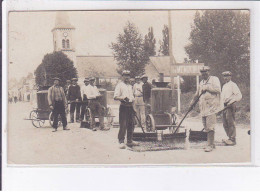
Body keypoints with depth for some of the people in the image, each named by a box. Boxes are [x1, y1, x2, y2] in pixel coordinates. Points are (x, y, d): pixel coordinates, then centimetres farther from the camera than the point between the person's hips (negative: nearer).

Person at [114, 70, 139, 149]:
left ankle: (129, 141, 19)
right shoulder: (119, 85, 0)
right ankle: (121, 141, -5)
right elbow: (115, 97, -9)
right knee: (123, 125, -10)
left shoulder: (130, 86, 22)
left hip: (130, 106, 7)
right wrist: (122, 98, -25)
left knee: (131, 125, 10)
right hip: (123, 106, -7)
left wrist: (132, 99, 10)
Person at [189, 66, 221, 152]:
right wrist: (192, 102, 36)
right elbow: (197, 94, 35)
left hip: (212, 107, -7)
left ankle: (210, 145, -9)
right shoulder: (201, 82, 23)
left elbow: (218, 89, -17)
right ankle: (212, 143, 16)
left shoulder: (214, 79, 1)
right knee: (206, 127, 7)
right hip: (203, 108, 7)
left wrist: (207, 88, -13)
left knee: (210, 127, -11)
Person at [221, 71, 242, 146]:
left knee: (230, 123, -9)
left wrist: (231, 101, -21)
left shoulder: (233, 85, -4)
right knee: (225, 124, 8)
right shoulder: (224, 86, 20)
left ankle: (233, 140, -7)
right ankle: (230, 138, 17)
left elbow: (239, 96, -11)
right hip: (224, 106, 8)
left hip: (230, 106, -8)